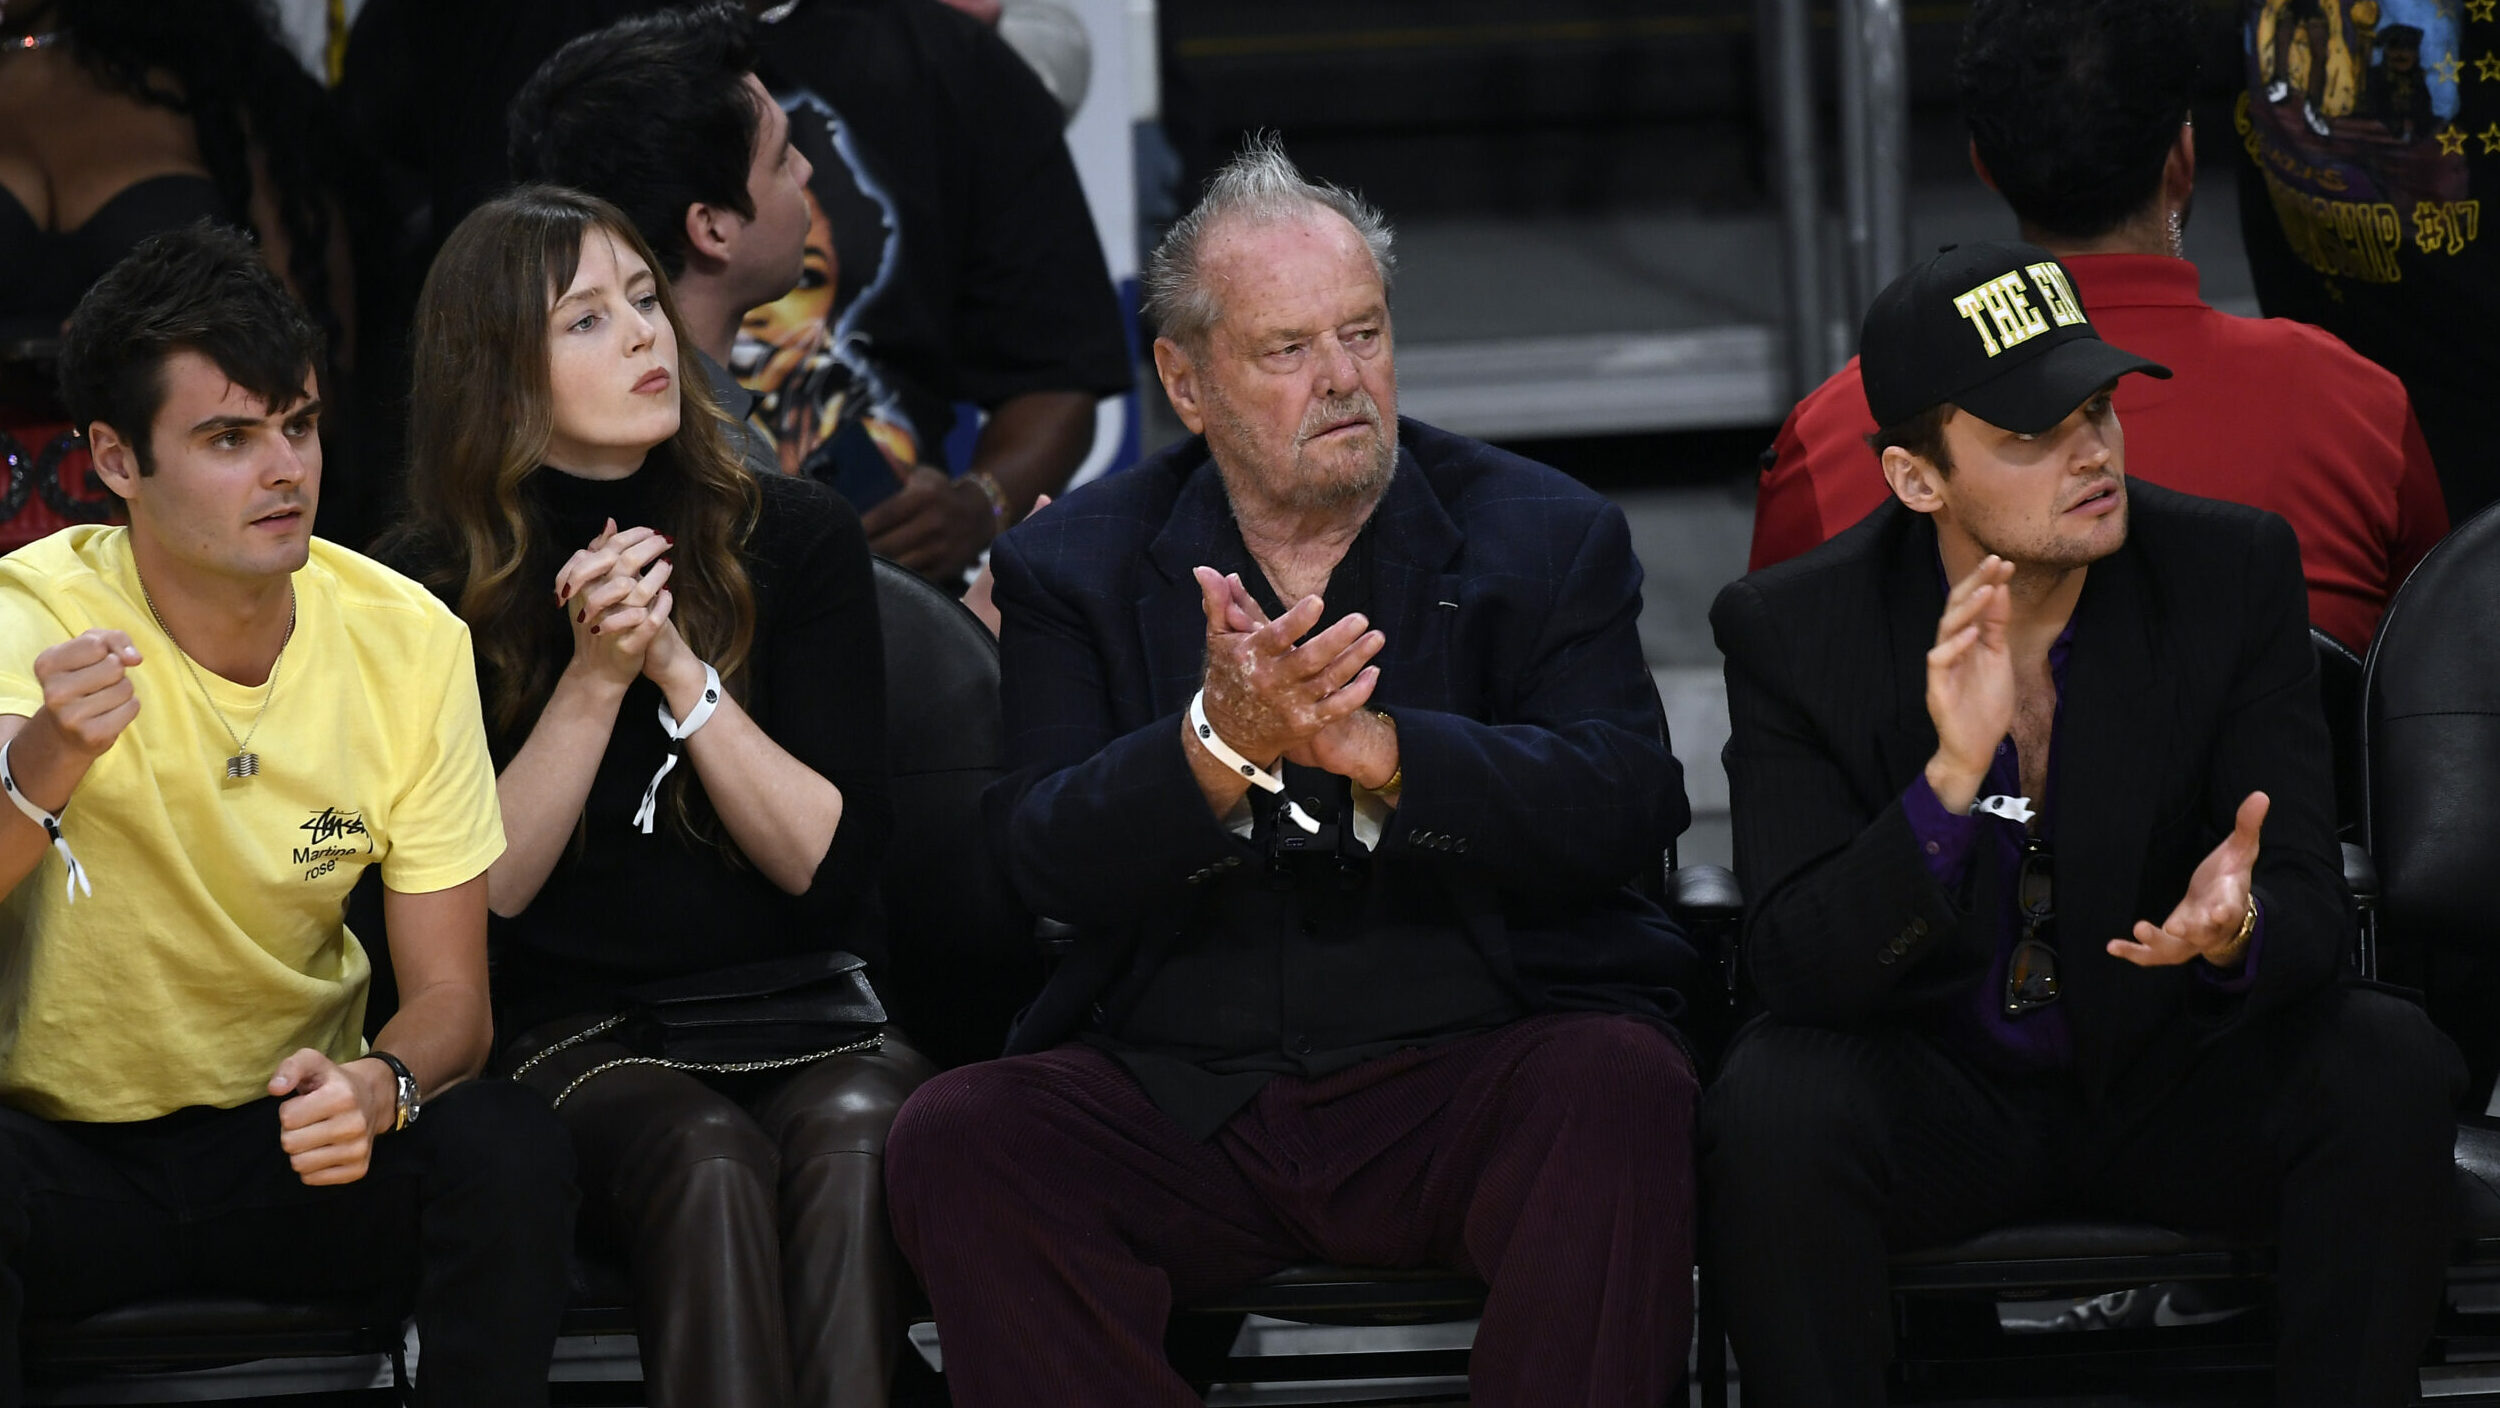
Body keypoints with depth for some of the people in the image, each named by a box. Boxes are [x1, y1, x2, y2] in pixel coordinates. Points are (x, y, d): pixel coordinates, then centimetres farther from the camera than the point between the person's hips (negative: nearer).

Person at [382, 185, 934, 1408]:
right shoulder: (437, 587, 4)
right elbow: (484, 891, -3)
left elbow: (833, 858, -2)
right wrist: (595, 676, -14)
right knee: (709, 1160, -35)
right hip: (579, 1032, -1)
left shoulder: (796, 541, 6)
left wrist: (679, 668, -13)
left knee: (849, 1134, -34)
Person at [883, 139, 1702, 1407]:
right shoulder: (1074, 569, 8)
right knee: (956, 1142, -25)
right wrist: (1221, 740, -26)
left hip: (1474, 1077, -1)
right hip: (1178, 1099, 1)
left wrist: (1368, 745, -25)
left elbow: (1626, 804, -10)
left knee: (1620, 1090, -32)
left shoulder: (1548, 540, 6)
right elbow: (1047, 862, -6)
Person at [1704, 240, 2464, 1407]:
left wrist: (2237, 928, -36)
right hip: (1936, 1084, -1)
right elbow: (1796, 968, -20)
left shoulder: (2234, 574, -9)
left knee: (2391, 1068, -27)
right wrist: (1954, 777, -36)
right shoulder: (1792, 632, -12)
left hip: (2175, 1079, 1)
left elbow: (2313, 908, -10)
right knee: (1772, 1101, -32)